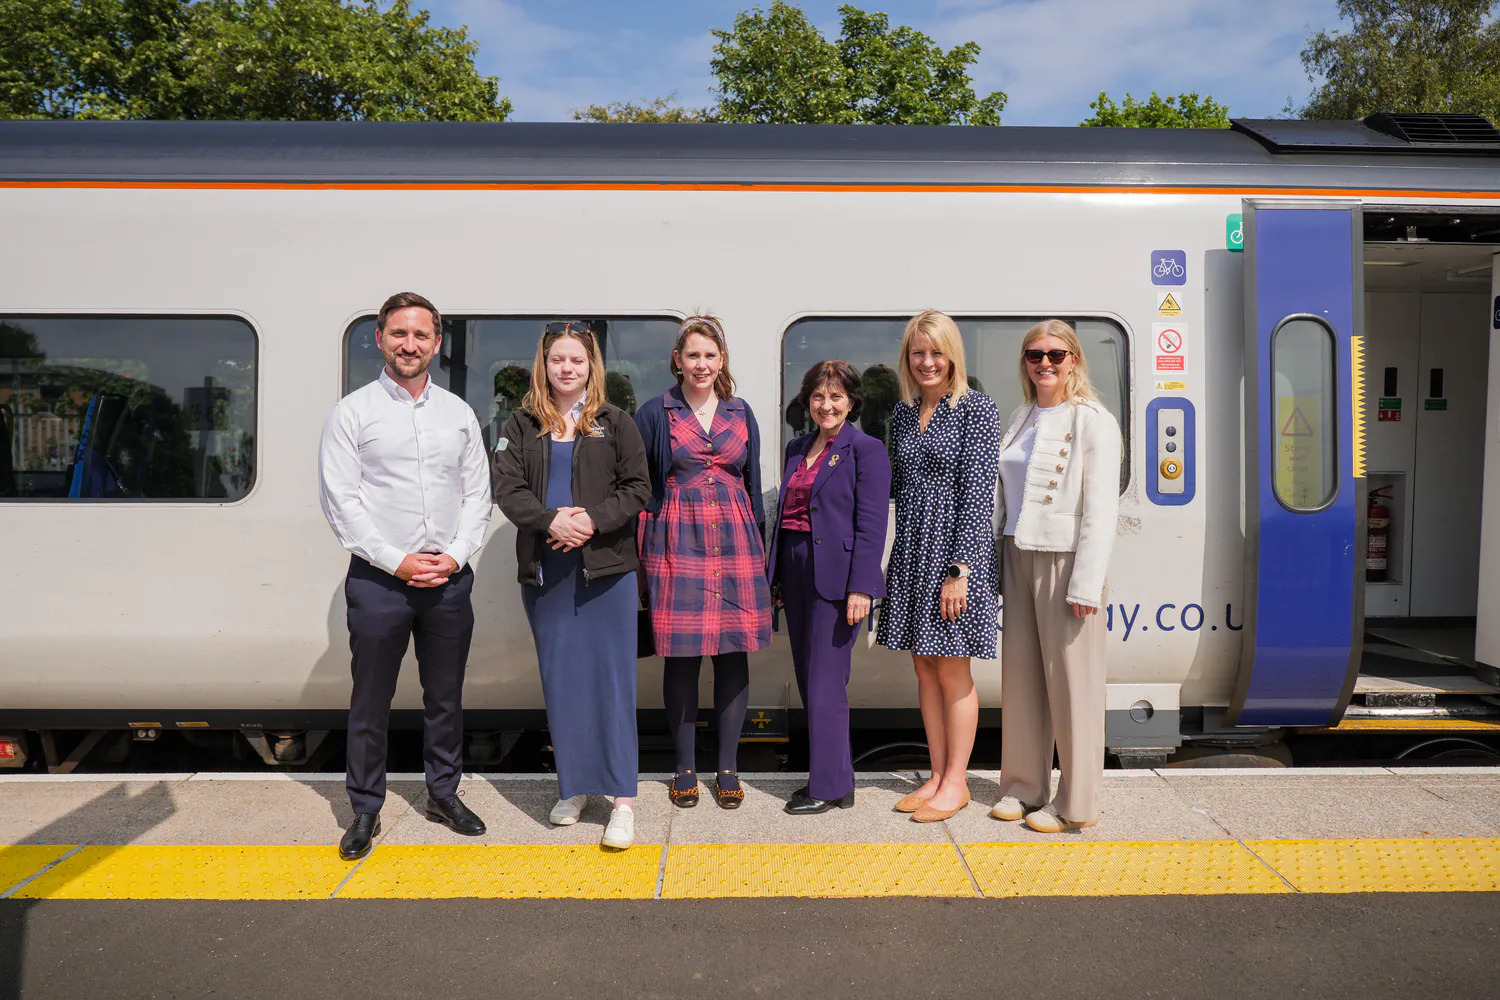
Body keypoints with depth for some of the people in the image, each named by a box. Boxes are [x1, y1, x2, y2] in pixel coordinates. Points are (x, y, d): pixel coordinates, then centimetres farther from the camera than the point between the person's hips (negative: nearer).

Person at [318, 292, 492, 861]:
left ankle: (443, 794, 29)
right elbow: (339, 500, -6)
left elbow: (478, 494, 8)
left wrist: (455, 555, -5)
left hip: (449, 579, 3)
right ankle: (365, 810, 21)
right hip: (379, 579, -3)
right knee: (371, 703, 5)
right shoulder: (353, 412, -1)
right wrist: (396, 561, -12)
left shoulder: (458, 413, 9)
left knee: (446, 697, 13)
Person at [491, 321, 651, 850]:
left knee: (612, 679, -2)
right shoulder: (521, 425, 9)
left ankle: (622, 801, 3)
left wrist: (593, 520, -15)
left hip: (606, 566, -2)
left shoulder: (616, 423, 4)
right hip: (544, 569, 3)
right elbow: (507, 488, -1)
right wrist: (551, 520, -17)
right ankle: (573, 787, 24)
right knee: (559, 680, 10)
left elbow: (638, 487, 0)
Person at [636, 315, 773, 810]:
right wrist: (641, 553, -1)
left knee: (733, 652, 3)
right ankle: (685, 768, 16)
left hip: (735, 542, 2)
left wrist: (758, 545, 11)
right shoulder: (655, 414, 4)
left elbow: (753, 484, 16)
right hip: (678, 542, -2)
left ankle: (728, 768, 15)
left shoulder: (741, 414, 12)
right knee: (682, 656, 1)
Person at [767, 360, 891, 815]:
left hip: (836, 576, -7)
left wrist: (860, 588, -18)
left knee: (826, 684, -4)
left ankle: (830, 786, 8)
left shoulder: (866, 449, -6)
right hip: (796, 573, 8)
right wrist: (776, 577, 16)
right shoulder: (797, 449, 16)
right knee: (808, 680, 12)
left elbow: (871, 523, -12)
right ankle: (835, 776, 24)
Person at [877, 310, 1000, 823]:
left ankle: (956, 783, 16)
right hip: (912, 551, 6)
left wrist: (960, 569, -17)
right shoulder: (903, 412, 12)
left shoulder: (976, 409, -8)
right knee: (924, 668, 12)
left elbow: (977, 493, -13)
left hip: (956, 549, -6)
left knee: (952, 670, 2)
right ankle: (937, 776, 24)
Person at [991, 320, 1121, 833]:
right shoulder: (1019, 419, 14)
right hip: (1019, 556, 6)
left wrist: (1086, 584, -17)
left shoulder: (1093, 422, -6)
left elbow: (1101, 509, -12)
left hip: (1066, 559, -6)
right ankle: (1024, 786, 25)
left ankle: (1075, 804, 13)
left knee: (1071, 680, 1)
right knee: (1019, 674, 11)